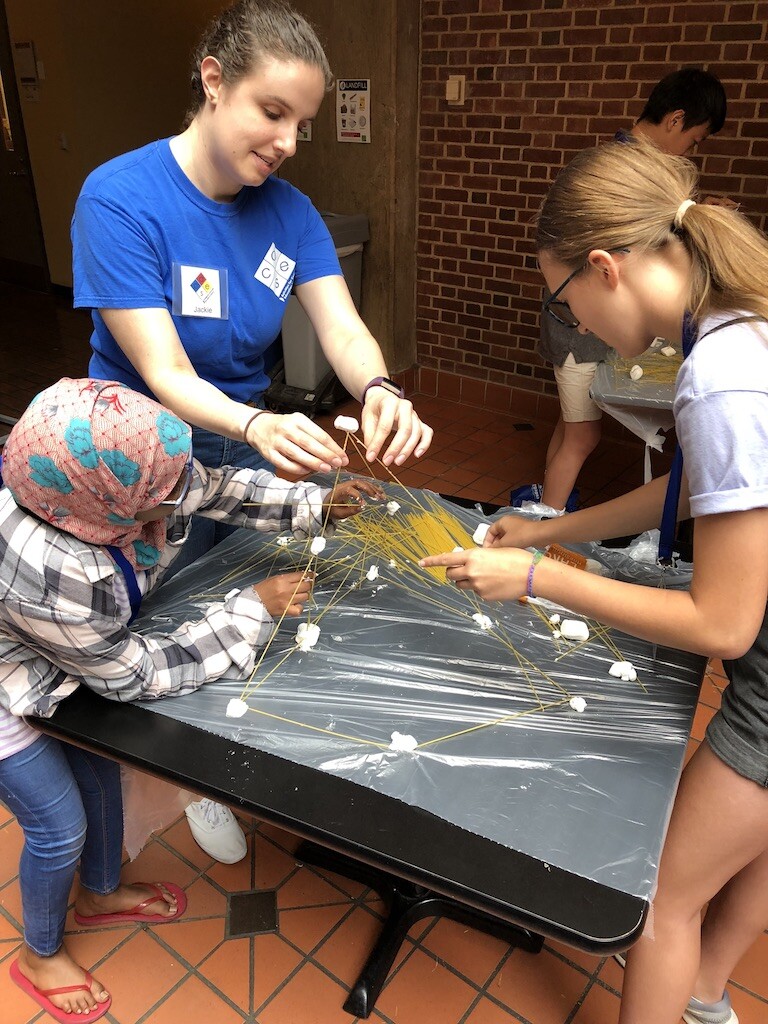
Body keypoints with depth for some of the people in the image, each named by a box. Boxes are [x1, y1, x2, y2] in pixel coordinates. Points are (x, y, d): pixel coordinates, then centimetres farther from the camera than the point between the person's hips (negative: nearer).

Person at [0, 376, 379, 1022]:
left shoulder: (133, 469, -28)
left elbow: (218, 488, -6)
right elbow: (136, 676, -28)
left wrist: (315, 505, -15)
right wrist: (255, 609, -26)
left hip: (60, 653, 7)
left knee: (99, 770, 22)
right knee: (61, 826, 9)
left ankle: (101, 895, 53)